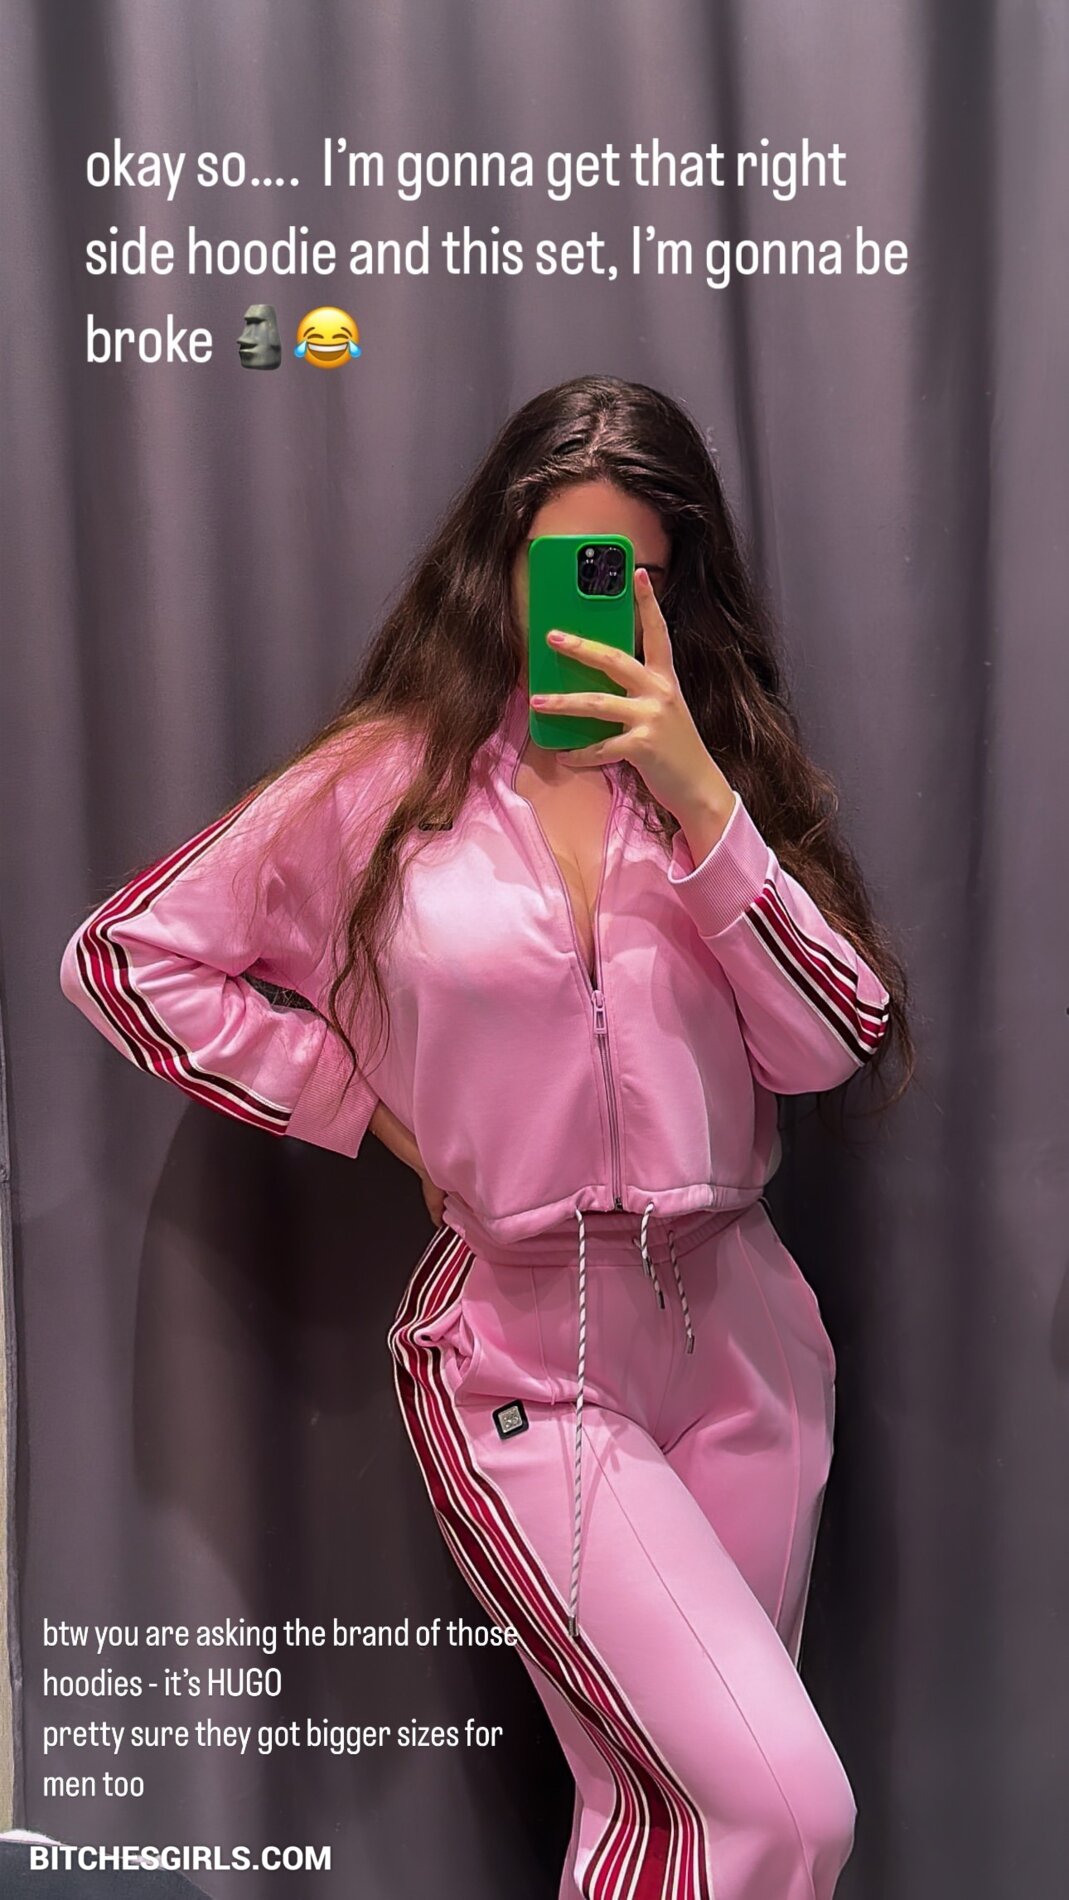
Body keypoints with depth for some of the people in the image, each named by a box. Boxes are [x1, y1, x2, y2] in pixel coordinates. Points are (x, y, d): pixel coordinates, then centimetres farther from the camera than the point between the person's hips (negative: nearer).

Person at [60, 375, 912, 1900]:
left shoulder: (722, 767, 5)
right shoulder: (386, 781, -4)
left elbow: (833, 1045, -5)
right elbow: (124, 955, 1)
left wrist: (699, 798, -15)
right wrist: (364, 1103, -4)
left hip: (739, 1330, 4)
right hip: (522, 1359, -3)